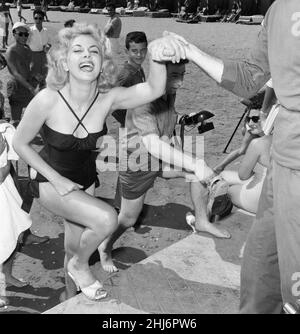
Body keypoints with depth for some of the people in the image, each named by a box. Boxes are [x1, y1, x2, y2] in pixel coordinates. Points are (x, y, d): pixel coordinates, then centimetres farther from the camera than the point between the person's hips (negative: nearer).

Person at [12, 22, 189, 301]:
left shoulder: (107, 99, -20)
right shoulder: (47, 100, -26)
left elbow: (153, 90, -37)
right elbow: (20, 143, -12)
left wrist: (157, 56, -58)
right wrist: (57, 179, -16)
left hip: (85, 181, 4)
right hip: (50, 181, -3)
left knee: (75, 248, 17)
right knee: (106, 219, -27)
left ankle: (70, 295, 47)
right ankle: (80, 266, 4)